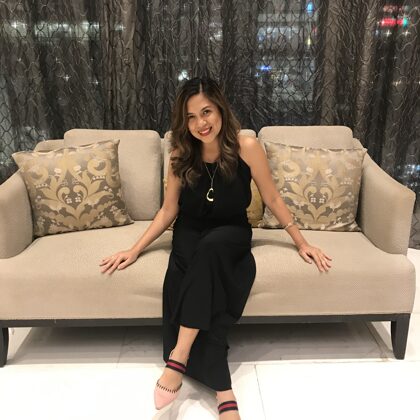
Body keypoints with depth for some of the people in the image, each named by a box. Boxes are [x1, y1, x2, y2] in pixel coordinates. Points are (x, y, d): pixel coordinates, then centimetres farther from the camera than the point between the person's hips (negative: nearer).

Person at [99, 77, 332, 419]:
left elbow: (272, 199, -4)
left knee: (210, 248, -37)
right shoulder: (181, 154, -7)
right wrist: (135, 250, -3)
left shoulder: (246, 147, -14)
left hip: (231, 235, -1)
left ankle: (178, 357, -31)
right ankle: (223, 390, -23)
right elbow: (168, 210, 2)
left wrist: (302, 243, 1)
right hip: (190, 235, 2)